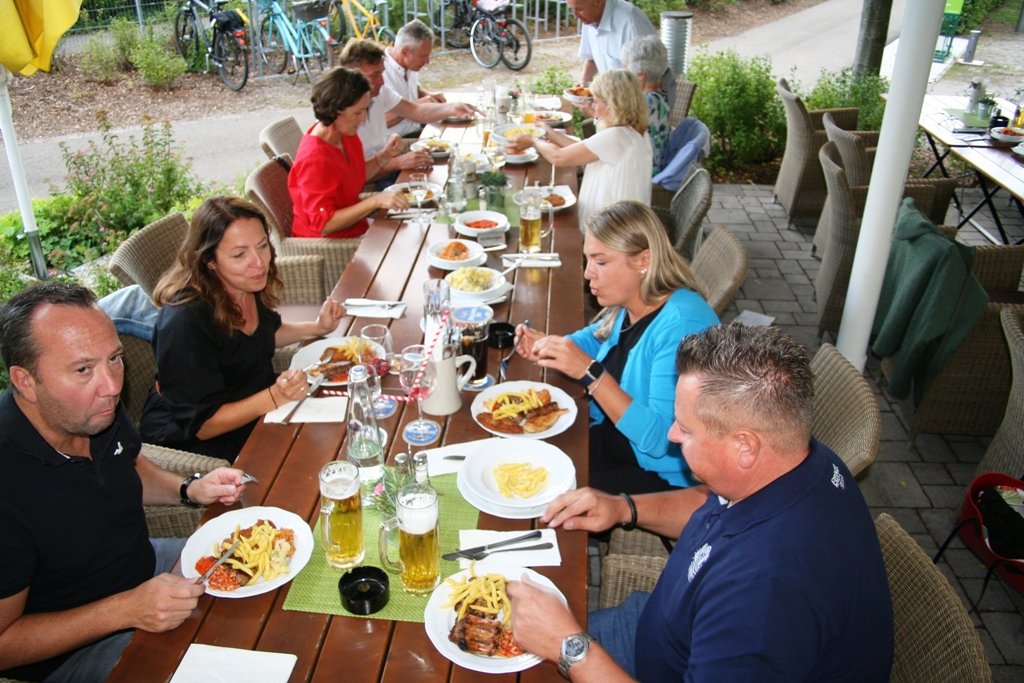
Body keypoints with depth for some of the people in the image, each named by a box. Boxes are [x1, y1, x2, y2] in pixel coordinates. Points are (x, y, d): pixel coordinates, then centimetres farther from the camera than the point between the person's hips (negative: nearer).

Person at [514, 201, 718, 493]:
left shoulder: (681, 326, -28)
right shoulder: (629, 303, -1)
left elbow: (659, 439, -30)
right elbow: (598, 336, 23)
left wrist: (589, 371, -34)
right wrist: (547, 344, 1)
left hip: (662, 476, -8)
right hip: (611, 434, 8)